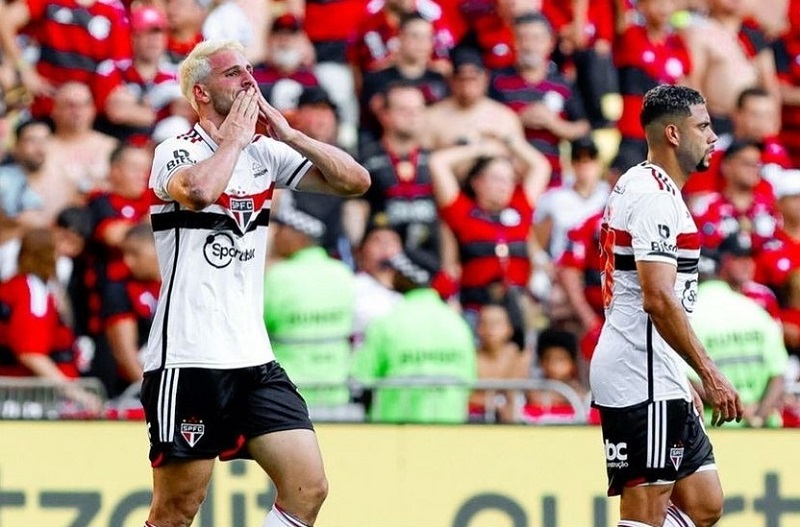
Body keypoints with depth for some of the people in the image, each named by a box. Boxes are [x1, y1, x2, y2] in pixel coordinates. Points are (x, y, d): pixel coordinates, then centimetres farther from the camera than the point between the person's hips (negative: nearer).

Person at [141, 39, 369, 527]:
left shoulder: (265, 152, 10)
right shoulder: (176, 153, -7)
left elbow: (355, 180, 6)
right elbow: (200, 189, -31)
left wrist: (288, 134, -3)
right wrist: (234, 138, -14)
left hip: (253, 358, 6)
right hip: (189, 359, -6)